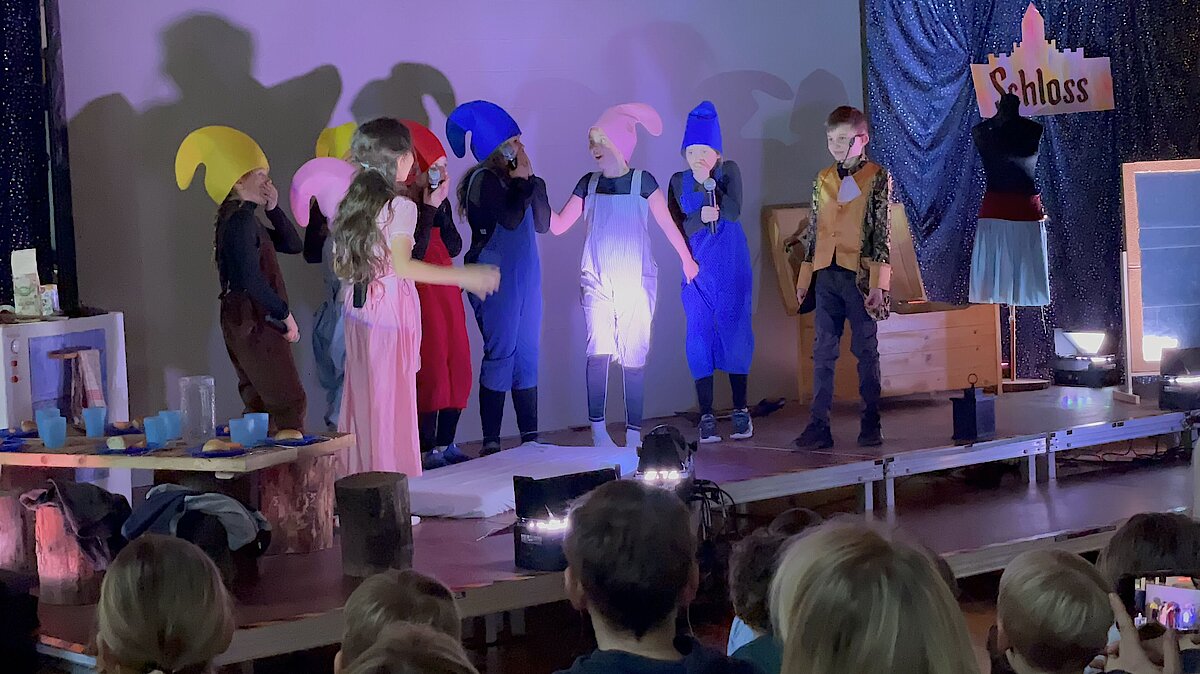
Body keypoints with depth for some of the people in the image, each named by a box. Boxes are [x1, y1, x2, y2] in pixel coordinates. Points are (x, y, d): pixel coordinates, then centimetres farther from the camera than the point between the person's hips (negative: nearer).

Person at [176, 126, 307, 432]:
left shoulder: (244, 219, 17)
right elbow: (251, 279, -24)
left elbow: (293, 245, 19)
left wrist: (273, 209, 9)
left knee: (261, 403, 11)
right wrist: (285, 314, -16)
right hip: (254, 323, -11)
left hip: (248, 323, 11)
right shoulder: (240, 220, -14)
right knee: (289, 403, -13)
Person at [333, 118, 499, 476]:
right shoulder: (401, 207, -13)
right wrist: (463, 276, -18)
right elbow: (402, 266, -20)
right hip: (391, 311, -7)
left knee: (361, 395, 12)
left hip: (357, 310, 7)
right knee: (391, 402, -1)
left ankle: (358, 472, 16)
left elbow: (340, 265, 10)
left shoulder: (352, 202, 8)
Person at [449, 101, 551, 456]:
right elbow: (510, 218, -23)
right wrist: (523, 182, -9)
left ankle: (530, 437, 12)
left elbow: (542, 223, 10)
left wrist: (531, 179, 2)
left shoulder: (510, 179, 14)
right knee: (501, 353, -8)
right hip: (496, 277, -8)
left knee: (527, 354, 8)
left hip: (525, 276, 8)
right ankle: (490, 443, -5)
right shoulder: (484, 179, -10)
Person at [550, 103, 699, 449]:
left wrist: (687, 259, -1)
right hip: (597, 281, 2)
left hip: (636, 280, -2)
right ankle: (598, 431, -12)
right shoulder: (589, 183, 9)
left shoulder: (642, 181, -1)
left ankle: (633, 434, 7)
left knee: (633, 357, -1)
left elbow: (667, 223, 1)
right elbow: (558, 225, 8)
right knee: (599, 351, -14)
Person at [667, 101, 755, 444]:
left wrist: (708, 184, -22)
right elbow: (675, 227, -2)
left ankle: (740, 410, 9)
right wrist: (700, 217, -20)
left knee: (735, 333, 0)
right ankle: (706, 416, 0)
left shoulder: (729, 171, 0)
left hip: (732, 271, -2)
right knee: (699, 337, -2)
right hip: (697, 270, 2)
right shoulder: (678, 182, 6)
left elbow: (734, 211, -13)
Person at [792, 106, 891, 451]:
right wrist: (804, 278, 13)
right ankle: (819, 424, 3)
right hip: (826, 276, 4)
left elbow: (882, 232, -6)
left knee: (866, 351, 2)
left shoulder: (877, 178, -1)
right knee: (823, 353, 3)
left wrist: (878, 283, -12)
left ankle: (871, 424, 9)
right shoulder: (822, 180, 13)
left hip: (860, 275, -4)